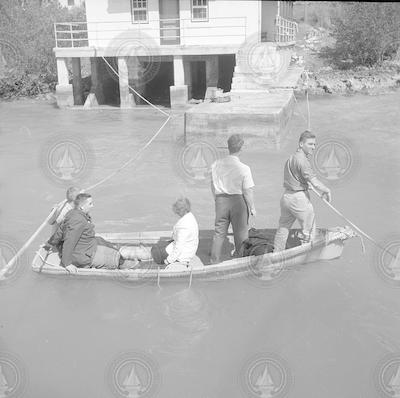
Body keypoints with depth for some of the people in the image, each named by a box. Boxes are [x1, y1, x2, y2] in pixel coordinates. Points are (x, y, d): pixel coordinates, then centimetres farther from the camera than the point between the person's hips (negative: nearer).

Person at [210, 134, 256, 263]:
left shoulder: (216, 165, -2)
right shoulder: (244, 168, -15)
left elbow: (213, 185, 7)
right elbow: (247, 191, -13)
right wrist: (252, 208, 0)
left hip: (221, 200, 4)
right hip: (238, 201, -4)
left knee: (219, 233, 15)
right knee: (241, 234, 11)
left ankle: (215, 261, 22)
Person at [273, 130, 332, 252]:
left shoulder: (291, 158, 15)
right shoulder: (302, 160, -17)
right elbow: (314, 181, -22)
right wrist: (327, 191, -9)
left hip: (286, 196, 10)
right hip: (299, 198, -10)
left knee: (283, 227, 19)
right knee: (309, 230, 4)